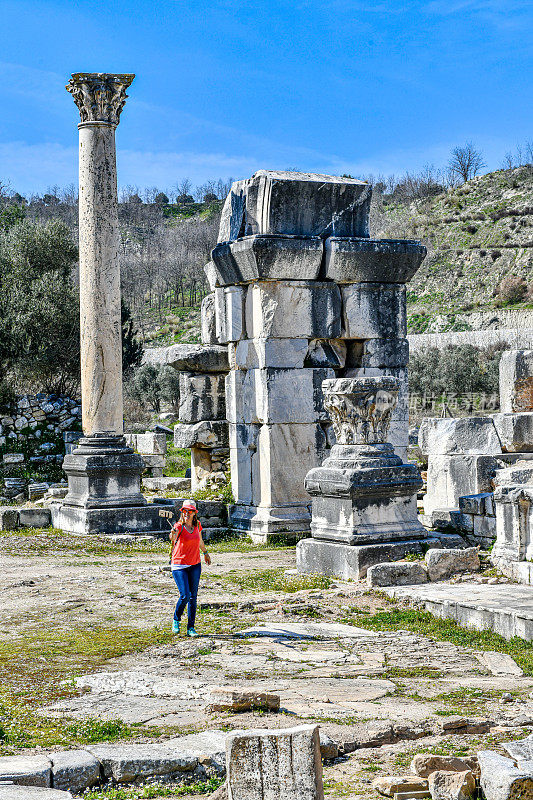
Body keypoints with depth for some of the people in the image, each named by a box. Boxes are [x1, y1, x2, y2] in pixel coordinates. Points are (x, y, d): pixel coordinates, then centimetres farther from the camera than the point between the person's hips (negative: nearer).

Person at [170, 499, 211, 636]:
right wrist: (173, 535, -57)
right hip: (179, 565, -5)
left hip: (195, 565, 5)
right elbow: (172, 537, -34)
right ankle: (176, 620, 14)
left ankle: (191, 628, 11)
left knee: (193, 597, 4)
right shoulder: (179, 526, -13)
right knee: (185, 596, -13)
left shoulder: (197, 525, 3)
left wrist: (205, 553, 38)